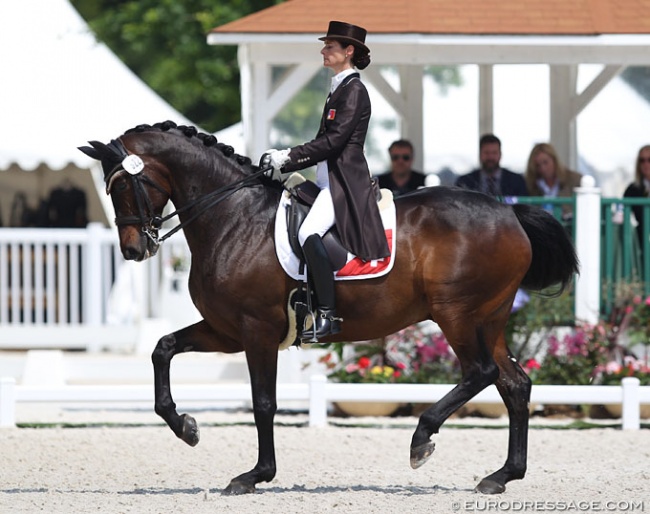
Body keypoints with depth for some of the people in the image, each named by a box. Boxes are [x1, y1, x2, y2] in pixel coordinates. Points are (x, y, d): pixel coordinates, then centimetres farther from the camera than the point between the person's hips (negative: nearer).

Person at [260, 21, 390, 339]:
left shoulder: (353, 91, -10)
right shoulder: (338, 89, 19)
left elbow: (333, 141, -18)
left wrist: (289, 158, -19)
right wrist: (286, 159, 10)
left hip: (345, 182, -11)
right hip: (329, 180, 11)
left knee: (308, 233, -28)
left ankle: (327, 316, -26)